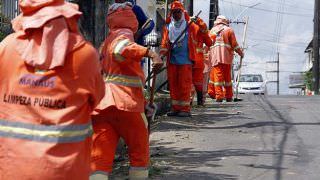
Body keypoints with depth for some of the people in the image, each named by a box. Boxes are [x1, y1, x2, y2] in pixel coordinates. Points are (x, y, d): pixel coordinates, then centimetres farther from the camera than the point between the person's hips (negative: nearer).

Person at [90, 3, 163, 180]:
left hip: (102, 104, 6)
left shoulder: (107, 41, 26)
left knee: (99, 158, -2)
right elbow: (121, 49, -23)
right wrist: (150, 53, -35)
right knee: (139, 154, 13)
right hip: (126, 104, -6)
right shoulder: (124, 33, 1)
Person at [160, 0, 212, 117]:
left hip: (185, 60, -4)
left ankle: (185, 108, 0)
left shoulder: (190, 26, 5)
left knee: (184, 85, -5)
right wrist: (162, 55, -6)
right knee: (173, 85, 7)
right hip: (172, 60, 4)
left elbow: (203, 33, 3)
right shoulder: (168, 27, 12)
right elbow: (164, 43, 6)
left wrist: (201, 24, -12)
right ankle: (176, 108, 14)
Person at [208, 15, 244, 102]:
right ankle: (228, 96, 12)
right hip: (226, 56, -1)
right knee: (227, 77, 7)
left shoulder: (212, 30, 17)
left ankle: (219, 96, -13)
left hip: (215, 57, 1)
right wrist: (240, 53, 10)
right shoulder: (229, 30, 6)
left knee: (217, 75, -4)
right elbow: (234, 44, 1)